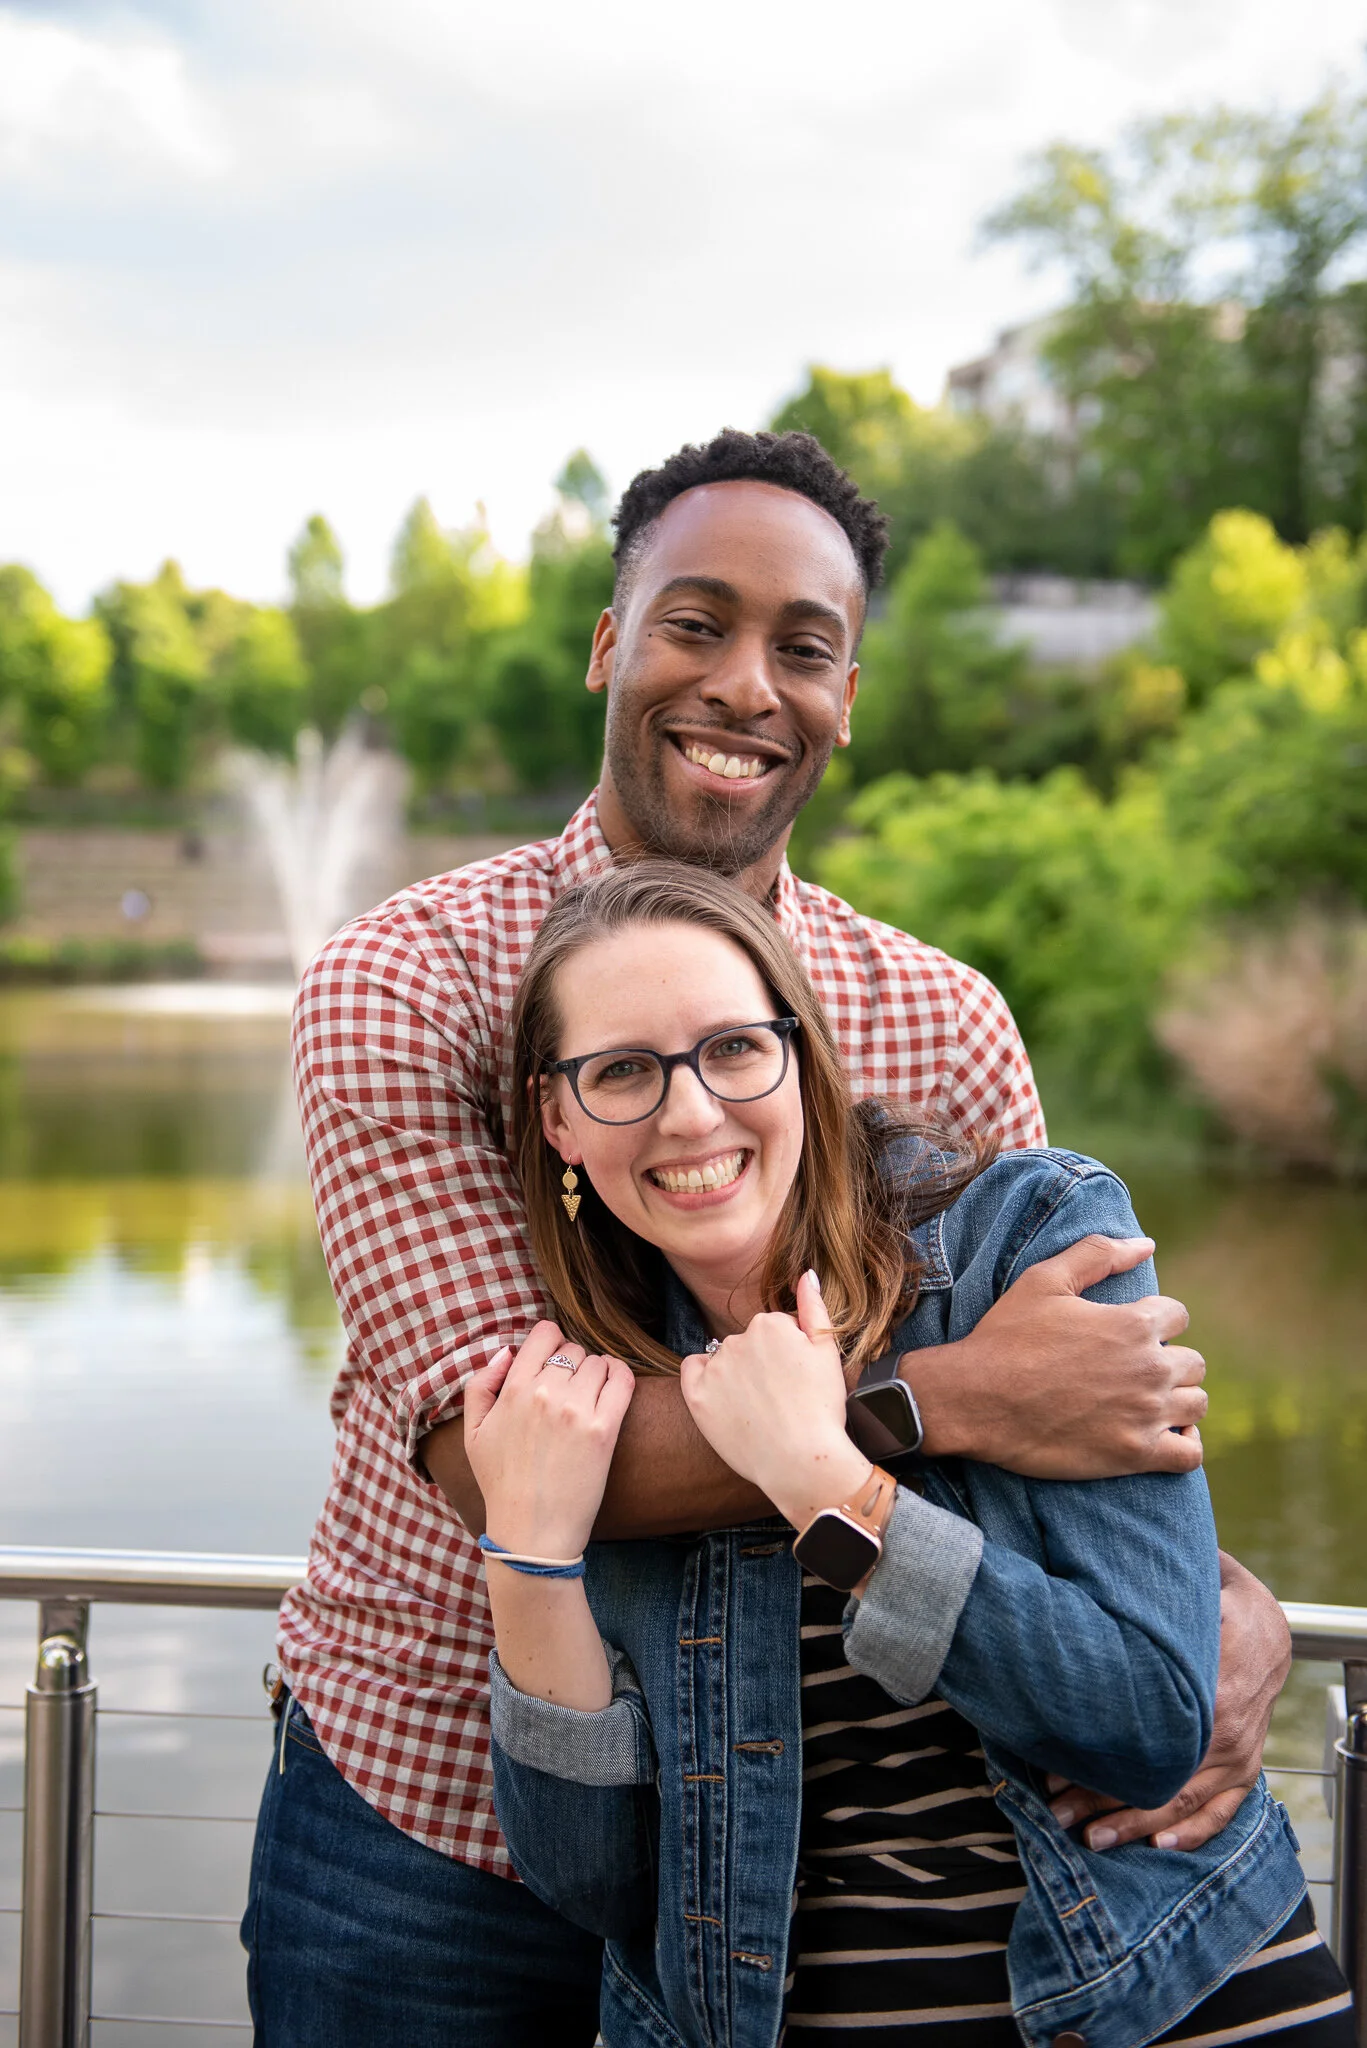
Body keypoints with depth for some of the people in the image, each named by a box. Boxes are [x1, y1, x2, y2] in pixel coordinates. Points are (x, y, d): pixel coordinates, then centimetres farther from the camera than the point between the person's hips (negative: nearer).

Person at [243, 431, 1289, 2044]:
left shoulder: (946, 1028, -3)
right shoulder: (405, 983, -14)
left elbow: (1094, 1390, -1)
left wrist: (1234, 1612, -22)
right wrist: (950, 1399, -31)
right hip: (424, 1828, -2)